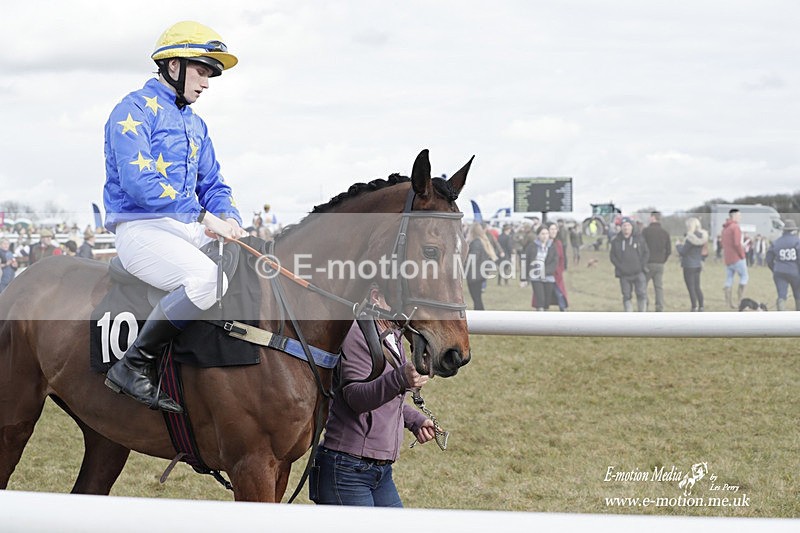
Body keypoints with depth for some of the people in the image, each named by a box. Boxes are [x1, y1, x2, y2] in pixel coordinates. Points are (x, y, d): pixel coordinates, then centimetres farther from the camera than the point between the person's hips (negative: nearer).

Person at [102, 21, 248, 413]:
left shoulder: (195, 125, 22)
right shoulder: (136, 110, -6)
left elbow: (212, 185, 24)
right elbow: (137, 182, -19)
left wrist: (229, 218, -1)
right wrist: (205, 218, -22)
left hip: (191, 231, 9)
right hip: (141, 229, -9)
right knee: (208, 279, -33)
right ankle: (134, 366, -24)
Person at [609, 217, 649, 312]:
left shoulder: (639, 239, 3)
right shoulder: (616, 241, 3)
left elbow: (646, 253, 8)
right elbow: (612, 256, 6)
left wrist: (641, 265, -5)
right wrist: (620, 266, -7)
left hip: (638, 273, -1)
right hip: (624, 274, 1)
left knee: (642, 294, -8)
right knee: (627, 296, 4)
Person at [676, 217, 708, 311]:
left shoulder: (691, 239, -21)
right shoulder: (702, 236, 5)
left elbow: (682, 252, -18)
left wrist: (678, 246, 1)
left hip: (689, 266, -8)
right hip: (698, 265, 8)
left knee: (691, 288, -1)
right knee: (697, 287, 17)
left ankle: (694, 308, 0)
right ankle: (701, 307, 20)